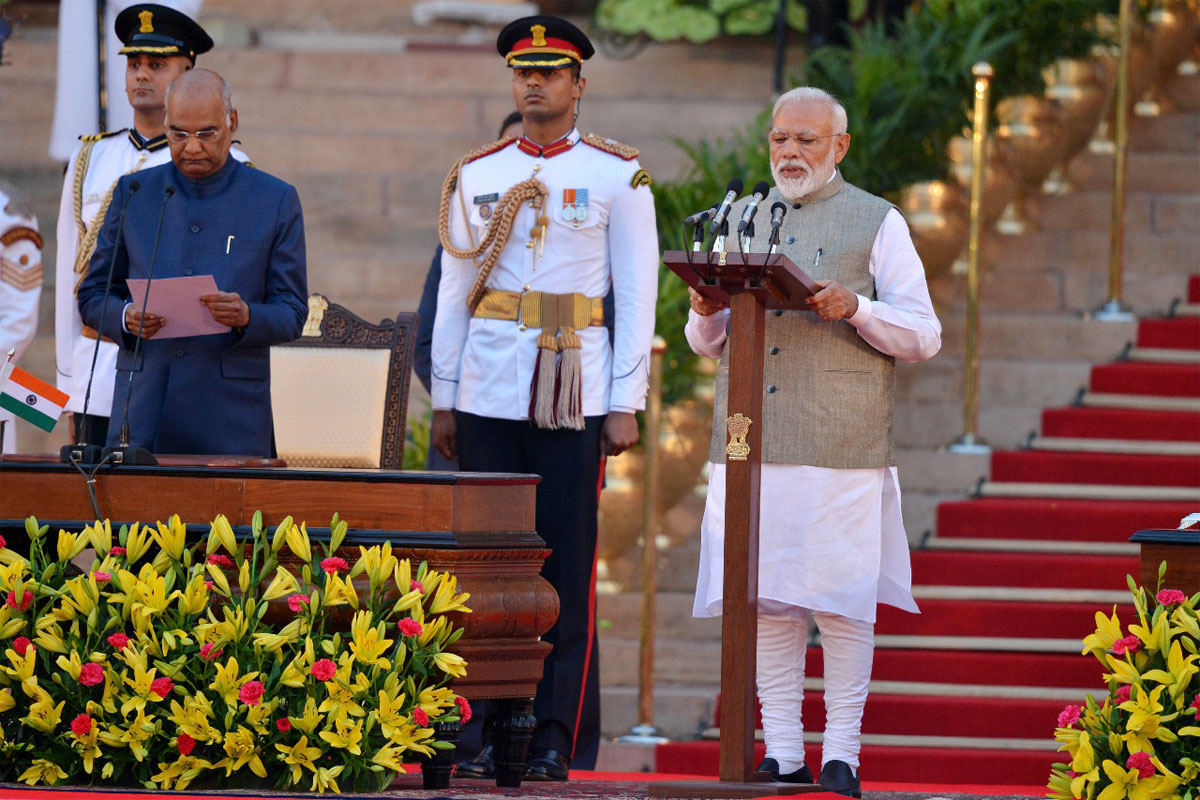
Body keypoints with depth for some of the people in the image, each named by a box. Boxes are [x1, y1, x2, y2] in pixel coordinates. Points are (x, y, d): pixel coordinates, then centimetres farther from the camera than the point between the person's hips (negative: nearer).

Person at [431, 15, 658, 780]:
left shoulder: (616, 175, 3)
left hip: (574, 396, -3)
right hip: (488, 394, 3)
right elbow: (453, 293, 13)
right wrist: (444, 399, 9)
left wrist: (626, 404, -5)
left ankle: (558, 738, 1)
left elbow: (637, 296, 1)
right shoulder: (476, 176, 11)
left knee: (567, 569, -2)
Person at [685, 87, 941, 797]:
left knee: (842, 602, -5)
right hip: (750, 440, 4)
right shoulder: (740, 219, 20)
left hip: (842, 444, -4)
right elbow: (706, 343, 22)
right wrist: (707, 313, -1)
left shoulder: (877, 223, 7)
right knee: (766, 598, 1)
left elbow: (924, 335, 2)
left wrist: (856, 308, -14)